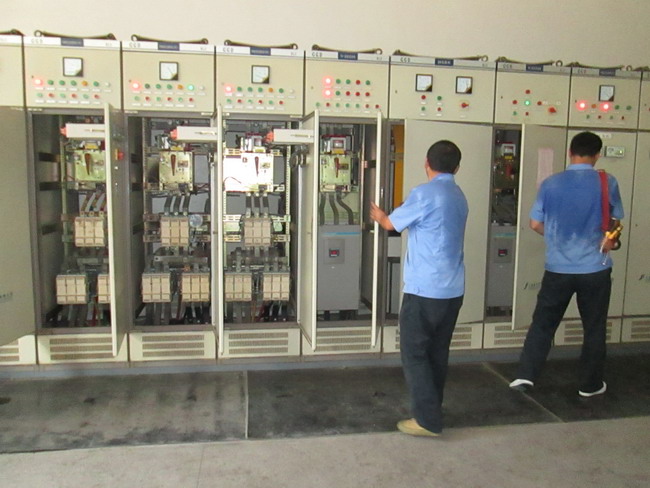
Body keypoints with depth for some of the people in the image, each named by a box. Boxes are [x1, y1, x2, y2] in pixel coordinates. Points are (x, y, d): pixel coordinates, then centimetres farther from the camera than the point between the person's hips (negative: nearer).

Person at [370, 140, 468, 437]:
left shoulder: (424, 194, -13)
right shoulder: (459, 197, 11)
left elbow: (391, 224, 0)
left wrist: (379, 216, 23)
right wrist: (387, 216, 32)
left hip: (424, 290, -8)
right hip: (453, 290, 8)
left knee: (414, 353, 2)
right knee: (438, 353, 16)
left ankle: (428, 420, 6)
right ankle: (432, 409, 27)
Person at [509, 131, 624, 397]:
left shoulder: (550, 183, -3)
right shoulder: (607, 182, -6)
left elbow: (536, 224, 1)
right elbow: (615, 224, 3)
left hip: (558, 268, 1)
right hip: (595, 268, -1)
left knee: (543, 323, 11)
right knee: (594, 328, 13)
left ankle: (525, 375, 9)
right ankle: (589, 384, 24)